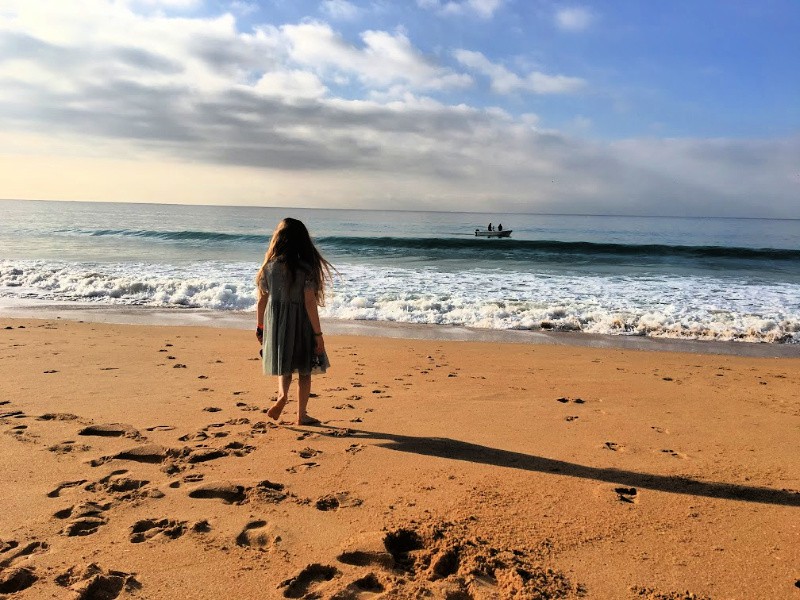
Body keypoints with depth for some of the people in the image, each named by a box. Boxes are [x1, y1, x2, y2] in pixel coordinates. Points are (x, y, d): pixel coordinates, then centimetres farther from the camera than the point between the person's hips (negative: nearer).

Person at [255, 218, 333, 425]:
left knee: (284, 364, 23)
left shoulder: (269, 267, -4)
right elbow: (310, 303, -15)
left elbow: (262, 300, 1)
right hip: (300, 323, -3)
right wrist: (318, 333, -9)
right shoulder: (305, 268, -13)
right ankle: (302, 415, 18)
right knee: (304, 370, 12)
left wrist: (259, 327, 15)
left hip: (276, 323, 3)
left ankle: (282, 394, -3)